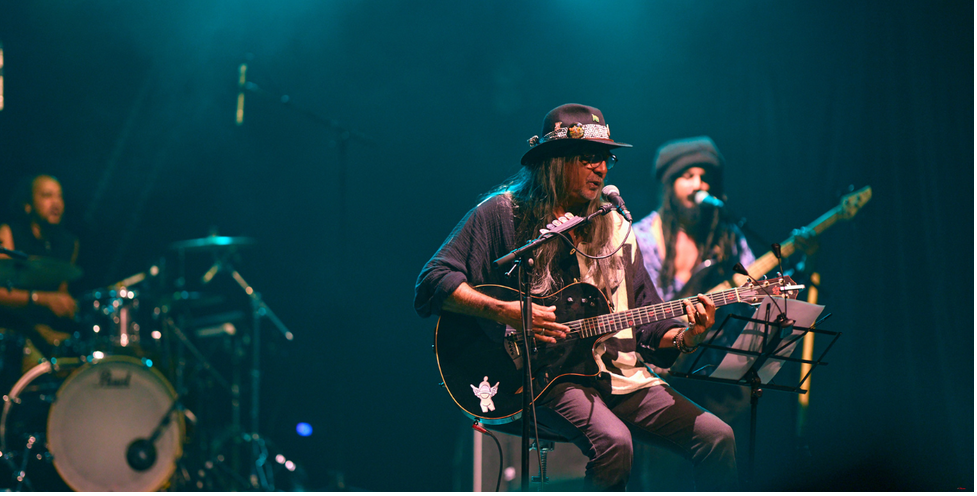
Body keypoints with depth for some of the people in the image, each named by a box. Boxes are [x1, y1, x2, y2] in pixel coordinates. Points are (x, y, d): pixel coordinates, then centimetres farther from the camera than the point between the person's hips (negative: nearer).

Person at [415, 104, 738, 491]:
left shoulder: (614, 229, 18)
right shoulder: (503, 214, 1)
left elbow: (649, 327, 18)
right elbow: (432, 284, -7)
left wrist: (686, 336, -4)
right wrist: (504, 312, -20)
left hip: (618, 372, 6)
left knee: (715, 437, -12)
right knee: (613, 441, -34)